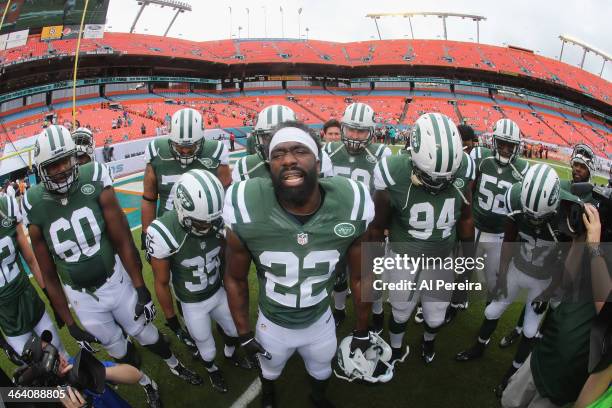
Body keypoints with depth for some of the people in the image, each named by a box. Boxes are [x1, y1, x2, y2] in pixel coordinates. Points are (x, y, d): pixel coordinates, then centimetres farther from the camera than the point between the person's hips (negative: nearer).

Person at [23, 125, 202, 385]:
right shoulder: (35, 205, -14)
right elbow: (49, 275, -4)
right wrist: (69, 323, 0)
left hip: (117, 280, -1)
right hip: (83, 297, 1)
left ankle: (174, 365, 47)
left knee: (144, 332, 19)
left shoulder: (93, 179, -18)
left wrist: (141, 289, -10)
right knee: (117, 348, 20)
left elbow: (123, 242, -13)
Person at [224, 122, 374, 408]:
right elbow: (235, 279, -11)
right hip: (272, 324, 0)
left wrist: (362, 331, 1)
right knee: (270, 370, 33)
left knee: (321, 371, 32)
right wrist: (244, 334, -3)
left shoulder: (351, 206, -27)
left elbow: (360, 277, -10)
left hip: (321, 321, 1)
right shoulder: (246, 211, -31)